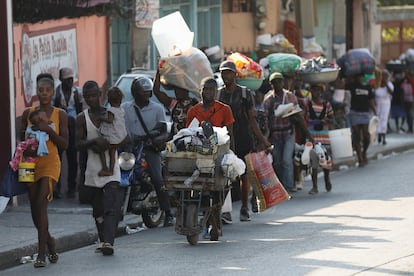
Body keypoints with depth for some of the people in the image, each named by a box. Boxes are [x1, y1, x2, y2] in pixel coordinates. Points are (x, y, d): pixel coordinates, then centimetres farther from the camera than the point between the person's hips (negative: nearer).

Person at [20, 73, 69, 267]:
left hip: (50, 164, -3)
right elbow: (22, 140, 13)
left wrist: (49, 130, -14)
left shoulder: (60, 115, 3)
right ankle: (49, 241, 32)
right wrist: (26, 149, -10)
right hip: (31, 163, 3)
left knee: (41, 204, -18)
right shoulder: (28, 113, 7)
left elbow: (64, 144, 0)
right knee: (34, 208, 6)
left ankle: (41, 253, -18)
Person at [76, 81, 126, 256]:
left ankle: (108, 242, -25)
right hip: (93, 169, 2)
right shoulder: (82, 118, 7)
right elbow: (79, 144, 0)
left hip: (112, 168, -2)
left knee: (112, 207, -15)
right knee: (98, 209, 8)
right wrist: (94, 142, -20)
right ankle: (103, 240, 20)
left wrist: (108, 144, -12)